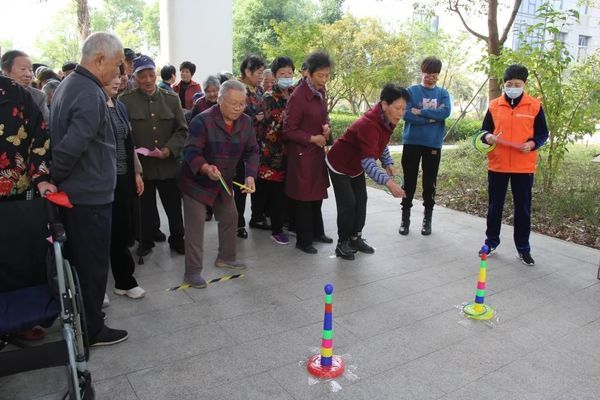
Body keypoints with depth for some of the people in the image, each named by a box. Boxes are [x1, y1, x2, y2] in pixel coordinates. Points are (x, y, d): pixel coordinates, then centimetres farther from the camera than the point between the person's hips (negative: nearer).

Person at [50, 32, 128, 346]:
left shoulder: (68, 84, 10)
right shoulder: (91, 95, -22)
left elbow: (65, 138, 12)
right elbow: (72, 146, -29)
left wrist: (54, 180, 10)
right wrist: (53, 178, -14)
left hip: (71, 192, 10)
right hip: (91, 194, -10)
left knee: (76, 259, 21)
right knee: (92, 264, 4)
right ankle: (91, 330, 19)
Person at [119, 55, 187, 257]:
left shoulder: (171, 99, 5)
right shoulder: (126, 101, -4)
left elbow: (182, 130, 4)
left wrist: (169, 149, -11)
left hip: (169, 164, 2)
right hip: (140, 165, -1)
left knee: (174, 206, 11)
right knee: (145, 208, 15)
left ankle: (177, 239, 31)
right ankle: (147, 240, 34)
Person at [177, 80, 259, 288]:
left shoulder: (246, 122, -2)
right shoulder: (202, 120, -21)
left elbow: (252, 151, -1)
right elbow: (191, 151, -27)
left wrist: (250, 175, -18)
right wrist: (206, 168, -46)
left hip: (224, 182, 7)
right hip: (196, 181, -6)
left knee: (230, 217, 17)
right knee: (196, 225, -6)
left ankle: (226, 257, 37)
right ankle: (192, 271, 4)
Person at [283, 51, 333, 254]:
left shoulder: (320, 92, 4)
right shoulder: (298, 96, -20)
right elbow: (289, 130, -17)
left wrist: (326, 126, -2)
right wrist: (312, 138, -18)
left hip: (318, 150, 8)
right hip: (302, 153, -8)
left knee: (317, 193, 18)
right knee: (304, 197, 2)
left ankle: (317, 232, 34)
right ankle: (303, 240, 16)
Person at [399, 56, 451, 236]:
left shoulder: (443, 93, 7)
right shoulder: (411, 91, 1)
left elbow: (445, 112, -11)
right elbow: (406, 114, -12)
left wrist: (421, 112, -13)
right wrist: (431, 119, -13)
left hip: (433, 144, 1)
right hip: (412, 142, -1)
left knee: (430, 183, 7)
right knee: (409, 181, 4)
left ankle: (427, 219, 19)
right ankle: (405, 218, 15)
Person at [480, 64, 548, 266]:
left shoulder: (535, 105, 1)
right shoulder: (494, 105, 4)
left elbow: (543, 133, 4)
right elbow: (485, 130, 9)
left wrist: (532, 143, -16)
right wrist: (488, 137, -13)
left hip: (524, 167, -1)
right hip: (497, 165, 1)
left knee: (523, 208, 6)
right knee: (495, 206, 10)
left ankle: (523, 248, 18)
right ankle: (492, 241, 27)